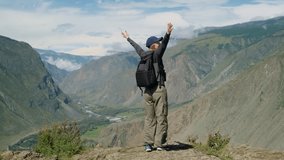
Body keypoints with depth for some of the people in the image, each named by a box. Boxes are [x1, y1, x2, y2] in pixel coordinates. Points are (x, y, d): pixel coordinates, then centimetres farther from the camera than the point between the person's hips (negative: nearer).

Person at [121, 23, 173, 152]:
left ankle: (148, 144, 7)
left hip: (147, 91, 6)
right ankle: (160, 144, -1)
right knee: (161, 117, 0)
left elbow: (137, 47, 26)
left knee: (149, 118, 10)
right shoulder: (156, 55, -9)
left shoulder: (144, 55, 8)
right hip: (159, 90, -6)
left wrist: (128, 38, 44)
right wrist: (168, 34, -45)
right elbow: (164, 44, -28)